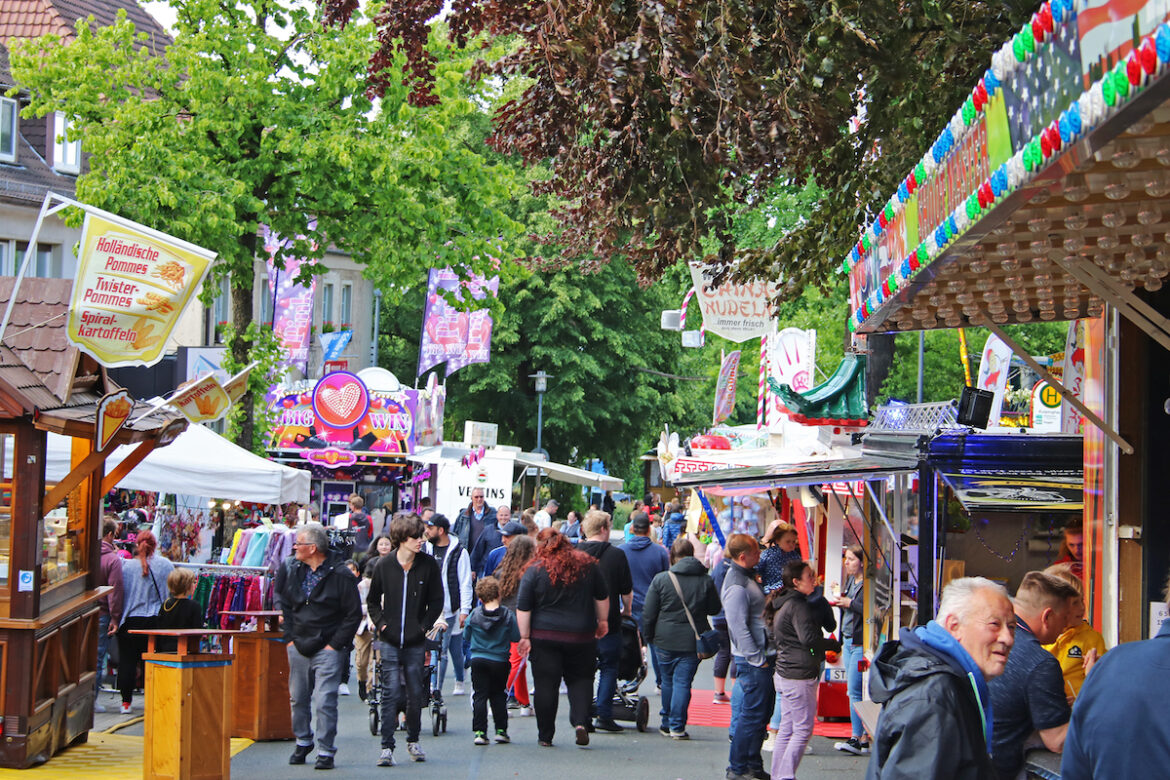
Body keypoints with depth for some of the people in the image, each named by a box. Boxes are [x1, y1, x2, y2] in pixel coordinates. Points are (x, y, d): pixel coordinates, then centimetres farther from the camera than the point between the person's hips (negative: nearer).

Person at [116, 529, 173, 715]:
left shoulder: (126, 566, -5)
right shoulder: (166, 565, -3)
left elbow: (119, 593, -1)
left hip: (130, 621, -1)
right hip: (156, 621, 1)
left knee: (127, 660, 5)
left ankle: (126, 701, 5)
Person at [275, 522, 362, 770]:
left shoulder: (340, 575, -10)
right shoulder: (290, 568, 5)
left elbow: (354, 614, -6)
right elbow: (282, 603, 17)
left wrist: (335, 644, -9)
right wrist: (289, 636, 8)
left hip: (328, 650, -5)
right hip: (298, 647, 5)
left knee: (325, 702, -9)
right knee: (298, 699, 12)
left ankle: (326, 752, -1)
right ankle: (303, 742, 30)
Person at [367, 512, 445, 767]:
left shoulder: (428, 564, -1)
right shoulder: (384, 565, -1)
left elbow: (436, 600, 6)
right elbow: (372, 601, 11)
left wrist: (426, 625, -3)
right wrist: (381, 623, -1)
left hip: (416, 641, 1)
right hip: (390, 641, -1)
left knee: (415, 692, 7)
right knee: (391, 692, -6)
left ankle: (413, 740, 24)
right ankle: (387, 746, -3)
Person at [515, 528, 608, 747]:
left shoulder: (535, 570, -4)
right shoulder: (587, 565, 2)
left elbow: (523, 608, -5)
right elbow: (602, 597, 9)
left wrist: (524, 637, -1)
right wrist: (603, 621, 21)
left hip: (545, 637, -1)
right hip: (581, 636, 2)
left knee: (546, 685, 5)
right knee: (580, 680, 13)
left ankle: (546, 736, 9)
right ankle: (580, 722, -8)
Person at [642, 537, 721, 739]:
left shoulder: (660, 580, -5)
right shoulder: (705, 581, -2)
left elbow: (648, 613, -3)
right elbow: (715, 609, 8)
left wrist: (649, 637, 10)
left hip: (665, 640, 0)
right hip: (692, 642, 0)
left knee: (668, 681, 15)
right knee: (683, 682, 1)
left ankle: (667, 723, 24)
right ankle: (677, 726, -2)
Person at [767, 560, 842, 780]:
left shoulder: (783, 604, 16)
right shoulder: (798, 605, -15)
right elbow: (808, 638, -24)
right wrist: (834, 644, -7)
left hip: (785, 673, 10)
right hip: (799, 675, -10)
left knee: (787, 728, 14)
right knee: (803, 729, -6)